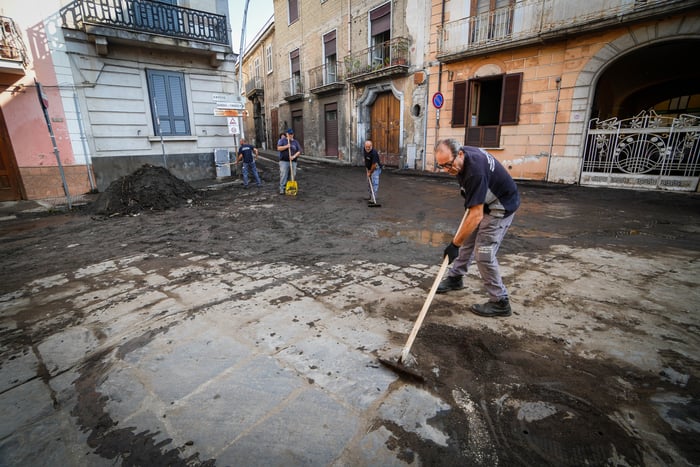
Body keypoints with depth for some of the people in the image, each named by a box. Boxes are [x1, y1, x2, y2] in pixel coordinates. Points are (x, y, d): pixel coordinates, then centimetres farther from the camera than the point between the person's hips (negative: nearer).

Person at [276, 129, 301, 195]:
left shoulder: (295, 142, 11)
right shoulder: (282, 140, 5)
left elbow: (299, 151, 6)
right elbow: (278, 148, -6)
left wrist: (294, 156, -12)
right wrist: (286, 146, -18)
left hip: (293, 161, 3)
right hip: (284, 161, -3)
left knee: (293, 175, 4)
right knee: (283, 175, -7)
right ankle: (282, 189, -4)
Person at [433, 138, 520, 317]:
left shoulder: (475, 171, -36)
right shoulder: (463, 153, -10)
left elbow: (476, 215, -36)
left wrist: (455, 244, -34)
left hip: (501, 206, -9)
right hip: (484, 202, 9)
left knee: (483, 253, -11)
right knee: (467, 239, 15)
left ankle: (500, 302, 3)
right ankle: (455, 278, 33)